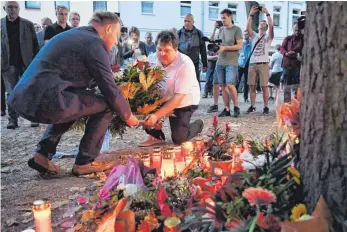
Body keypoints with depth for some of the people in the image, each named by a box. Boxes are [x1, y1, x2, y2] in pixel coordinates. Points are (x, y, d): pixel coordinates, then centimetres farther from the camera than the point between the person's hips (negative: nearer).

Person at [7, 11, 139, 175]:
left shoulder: (74, 34, 25)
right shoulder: (94, 42, -3)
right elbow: (109, 88, -3)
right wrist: (128, 115, 11)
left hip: (24, 98, 10)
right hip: (44, 100, -10)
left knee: (71, 105, 34)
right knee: (106, 105, 2)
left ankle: (42, 155, 24)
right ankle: (84, 162, 10)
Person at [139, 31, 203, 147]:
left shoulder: (185, 64, -29)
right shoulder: (151, 59, -12)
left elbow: (178, 96, -33)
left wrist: (157, 115, -42)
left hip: (184, 102, -4)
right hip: (162, 98, 4)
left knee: (178, 138, -9)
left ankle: (198, 125, 24)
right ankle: (155, 136, 1)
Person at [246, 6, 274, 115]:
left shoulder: (268, 37, 10)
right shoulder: (254, 36, 17)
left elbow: (271, 26, -9)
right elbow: (248, 27, 1)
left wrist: (267, 13, -12)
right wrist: (251, 14, -6)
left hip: (263, 64, -3)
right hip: (252, 64, 3)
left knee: (264, 86, -5)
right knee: (252, 86, 2)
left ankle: (266, 107, 0)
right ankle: (252, 106, 10)